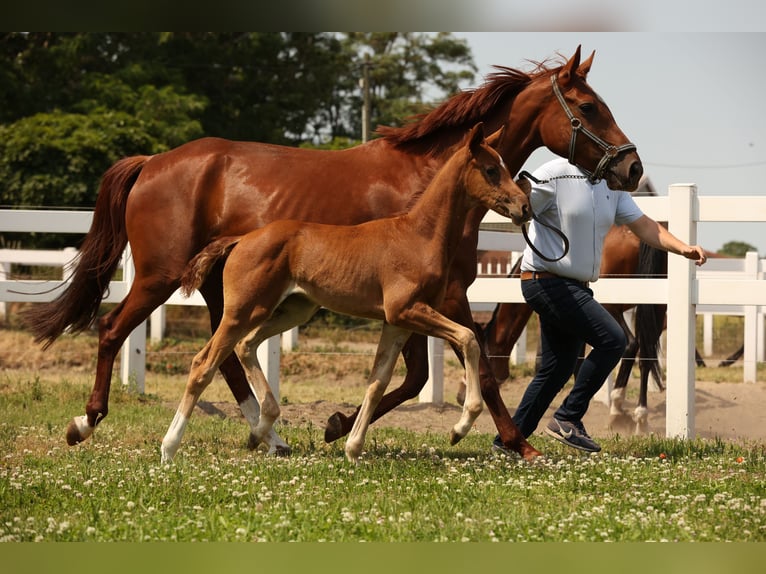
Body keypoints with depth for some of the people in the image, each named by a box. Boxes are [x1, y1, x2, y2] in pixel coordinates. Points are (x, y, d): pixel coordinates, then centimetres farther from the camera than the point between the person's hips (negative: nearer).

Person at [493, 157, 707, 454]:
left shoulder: (612, 184, 10)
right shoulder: (555, 174, -13)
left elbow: (644, 226, 9)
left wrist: (683, 248, -5)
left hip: (574, 289, 9)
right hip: (547, 282, -9)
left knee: (557, 370, 12)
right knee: (612, 340, -16)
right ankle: (568, 419, -8)